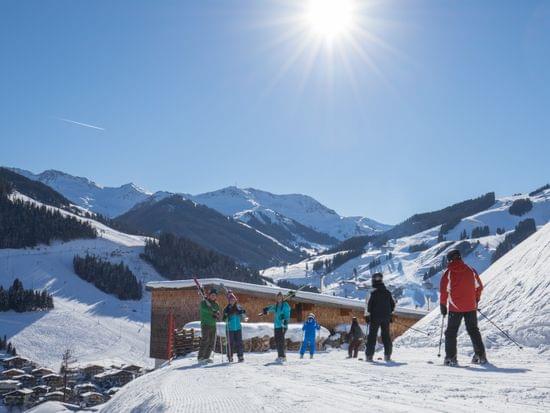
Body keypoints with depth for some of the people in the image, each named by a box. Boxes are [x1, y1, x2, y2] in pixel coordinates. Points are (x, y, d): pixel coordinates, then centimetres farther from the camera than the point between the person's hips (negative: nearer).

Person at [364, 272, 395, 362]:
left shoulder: (374, 292, -10)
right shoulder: (387, 292, 7)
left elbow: (369, 305, -12)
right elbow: (393, 304, 14)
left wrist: (367, 315, -4)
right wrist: (390, 314, 23)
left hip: (375, 317, -4)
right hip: (386, 318, 4)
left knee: (372, 336, 1)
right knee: (386, 336, 11)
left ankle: (369, 355, -3)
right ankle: (387, 355, 9)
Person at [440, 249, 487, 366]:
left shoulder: (448, 273, -9)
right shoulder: (471, 271, 2)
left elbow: (443, 290, -9)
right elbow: (479, 287, 9)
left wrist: (443, 305, 2)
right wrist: (476, 300, 22)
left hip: (455, 308, -3)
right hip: (471, 307, 3)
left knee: (451, 332, 6)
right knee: (473, 330, 15)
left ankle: (451, 357, -1)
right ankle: (480, 355, 11)